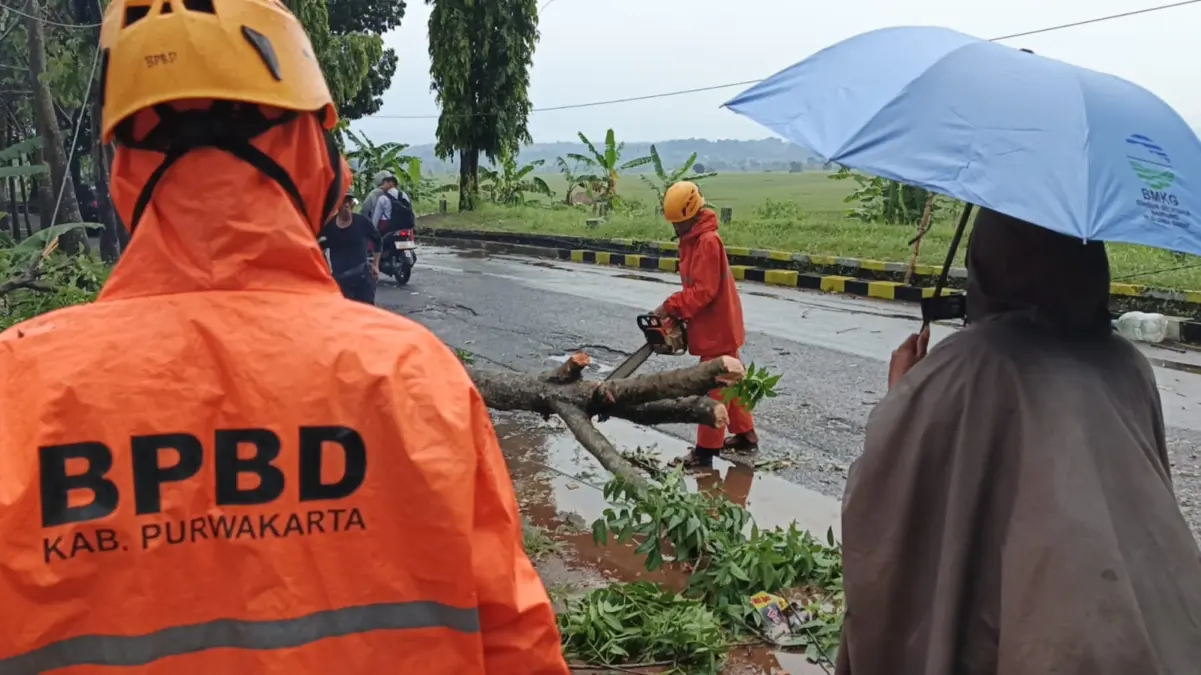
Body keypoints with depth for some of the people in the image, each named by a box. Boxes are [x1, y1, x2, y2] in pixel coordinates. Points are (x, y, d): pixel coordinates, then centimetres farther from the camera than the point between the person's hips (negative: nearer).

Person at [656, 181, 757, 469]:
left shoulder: (707, 241, -22)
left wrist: (670, 307, -24)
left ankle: (705, 452, 4)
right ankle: (746, 436, 30)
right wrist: (675, 309, 0)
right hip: (721, 326, 10)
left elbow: (703, 291, -27)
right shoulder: (694, 239, 9)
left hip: (717, 328, -10)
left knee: (713, 389, -3)